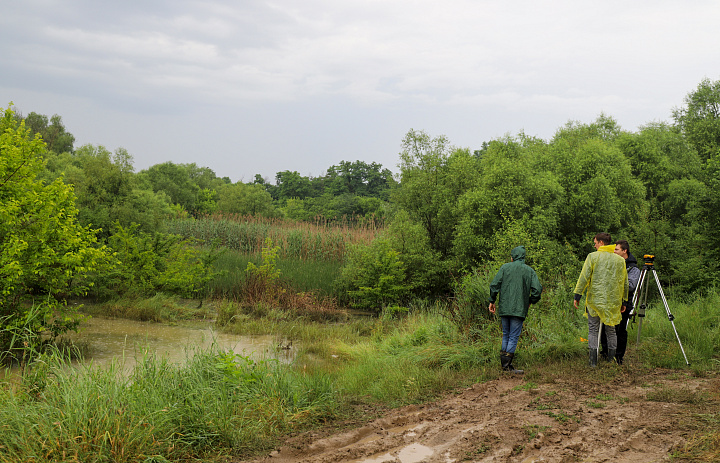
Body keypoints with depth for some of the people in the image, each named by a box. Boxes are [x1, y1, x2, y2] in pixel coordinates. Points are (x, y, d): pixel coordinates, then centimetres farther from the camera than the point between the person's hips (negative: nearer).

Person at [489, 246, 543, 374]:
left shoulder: (505, 267, 4)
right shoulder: (529, 271, 3)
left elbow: (494, 285, -3)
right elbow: (537, 289, -5)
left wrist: (492, 301, 7)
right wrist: (530, 302, 12)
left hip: (504, 308, 2)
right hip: (519, 309, -2)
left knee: (506, 335, 16)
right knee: (514, 337, 1)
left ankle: (504, 362, 16)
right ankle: (507, 364, -4)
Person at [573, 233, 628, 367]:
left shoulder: (593, 257, -4)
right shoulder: (620, 260, 8)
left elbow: (584, 277, -8)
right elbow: (624, 283, 12)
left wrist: (577, 295, -4)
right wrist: (623, 301, 19)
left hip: (595, 299, -3)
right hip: (613, 301, 3)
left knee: (593, 330, 3)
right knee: (611, 330, 12)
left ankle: (593, 361, -2)